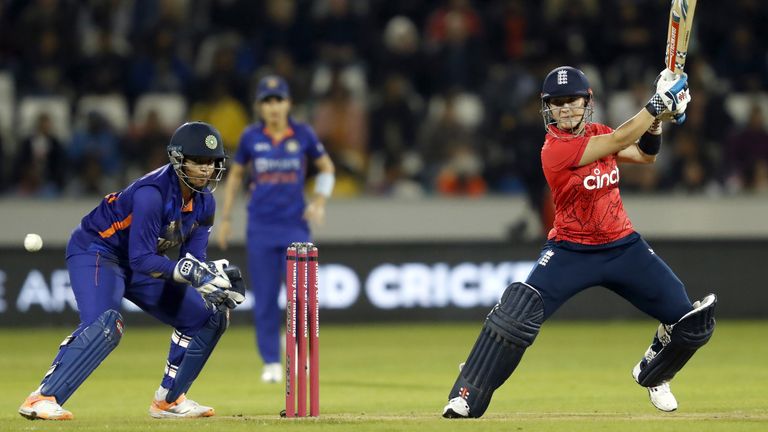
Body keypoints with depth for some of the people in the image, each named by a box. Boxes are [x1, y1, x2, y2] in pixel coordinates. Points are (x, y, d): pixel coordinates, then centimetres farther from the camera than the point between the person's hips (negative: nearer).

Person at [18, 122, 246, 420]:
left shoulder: (204, 202, -4)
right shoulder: (153, 193, -30)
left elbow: (194, 259, -2)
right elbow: (143, 260, -32)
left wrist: (213, 275, -23)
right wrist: (191, 273, -40)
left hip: (138, 263, 9)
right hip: (95, 251, -9)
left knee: (209, 318, 9)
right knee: (106, 323, -35)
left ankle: (168, 400, 17)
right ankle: (42, 399, -36)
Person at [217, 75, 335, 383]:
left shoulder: (303, 135, -1)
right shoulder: (251, 137, 0)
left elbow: (326, 167, 12)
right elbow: (235, 176, 12)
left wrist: (320, 201, -3)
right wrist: (225, 219, 10)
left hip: (295, 225, -1)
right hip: (260, 227, 1)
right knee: (264, 297, 0)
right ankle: (271, 362, 10)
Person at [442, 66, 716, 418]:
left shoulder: (596, 134, 2)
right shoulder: (555, 148, -20)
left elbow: (645, 154, 12)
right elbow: (618, 141, -24)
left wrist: (657, 118, -4)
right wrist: (659, 103, -19)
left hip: (623, 246, 6)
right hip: (571, 252, -6)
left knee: (692, 322, 0)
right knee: (515, 315, -26)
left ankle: (651, 375, 31)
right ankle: (466, 399, -16)